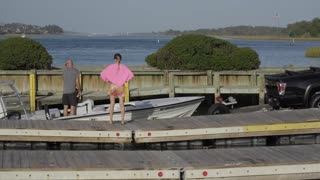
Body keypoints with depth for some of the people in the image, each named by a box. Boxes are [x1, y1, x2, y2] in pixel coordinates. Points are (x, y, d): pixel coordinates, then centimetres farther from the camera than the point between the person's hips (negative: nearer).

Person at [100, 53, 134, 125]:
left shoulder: (111, 67, -7)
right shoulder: (123, 67, -4)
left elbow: (102, 74, -14)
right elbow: (131, 75, -12)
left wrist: (108, 81, -3)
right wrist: (124, 81, -2)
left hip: (112, 86, 0)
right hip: (120, 87, 0)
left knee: (112, 103, 7)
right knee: (121, 104, 5)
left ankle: (111, 120, 8)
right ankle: (122, 120, 3)